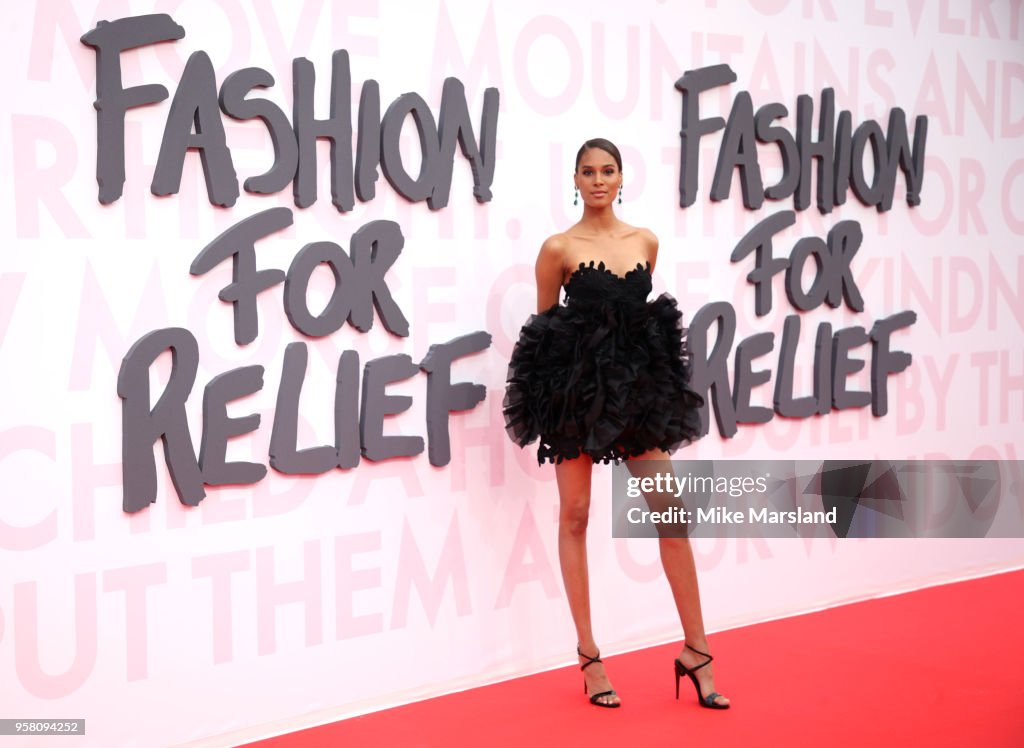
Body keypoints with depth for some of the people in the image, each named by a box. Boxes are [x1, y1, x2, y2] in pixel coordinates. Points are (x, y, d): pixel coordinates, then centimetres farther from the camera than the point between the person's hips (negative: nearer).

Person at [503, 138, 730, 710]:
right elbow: (545, 324, 6)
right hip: (576, 387, -3)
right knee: (576, 516, 2)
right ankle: (589, 656, 12)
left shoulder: (646, 241, 8)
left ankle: (696, 651, 8)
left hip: (638, 386, 3)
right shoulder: (560, 249, -3)